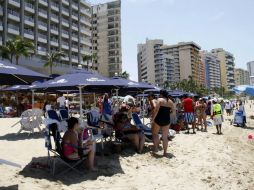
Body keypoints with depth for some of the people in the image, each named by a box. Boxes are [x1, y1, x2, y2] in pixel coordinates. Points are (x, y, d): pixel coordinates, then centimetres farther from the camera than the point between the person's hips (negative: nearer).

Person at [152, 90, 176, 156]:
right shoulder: (170, 102, 8)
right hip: (167, 120, 4)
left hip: (158, 119, -4)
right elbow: (174, 113, 8)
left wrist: (153, 119, -12)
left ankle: (156, 148, 6)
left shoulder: (159, 100, -7)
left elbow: (156, 110, -16)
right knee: (165, 137, 11)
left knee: (155, 133, 15)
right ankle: (165, 152, 16)